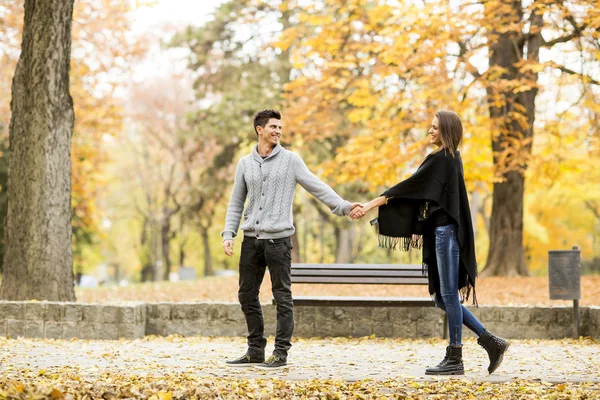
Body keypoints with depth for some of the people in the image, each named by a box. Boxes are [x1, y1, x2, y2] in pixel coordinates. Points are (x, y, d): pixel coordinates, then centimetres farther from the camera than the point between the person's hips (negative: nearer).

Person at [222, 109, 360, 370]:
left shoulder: (290, 160, 1)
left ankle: (281, 353, 2)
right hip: (251, 238, 5)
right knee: (247, 295, 8)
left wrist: (343, 207, -16)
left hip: (278, 238, -4)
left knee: (282, 297, -3)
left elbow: (317, 187, -3)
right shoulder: (245, 163, 11)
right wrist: (228, 234, 6)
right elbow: (236, 203, 16)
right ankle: (255, 351, 19)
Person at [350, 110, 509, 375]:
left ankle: (455, 359, 1)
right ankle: (491, 342, 11)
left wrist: (371, 205, -12)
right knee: (442, 297, 10)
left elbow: (408, 186, -14)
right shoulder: (449, 159, 18)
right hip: (440, 231, 10)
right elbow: (419, 191, 22)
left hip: (446, 232, -10)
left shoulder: (441, 159, -11)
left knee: (448, 294, -5)